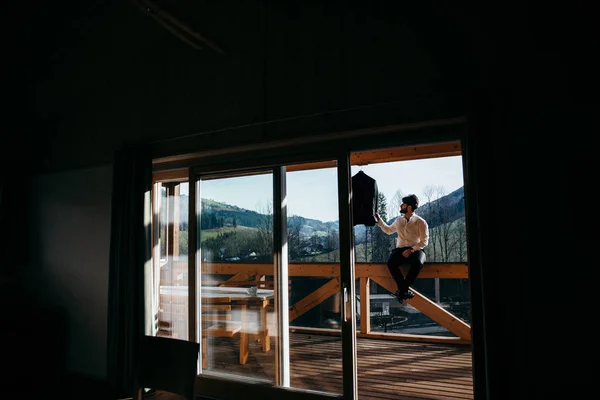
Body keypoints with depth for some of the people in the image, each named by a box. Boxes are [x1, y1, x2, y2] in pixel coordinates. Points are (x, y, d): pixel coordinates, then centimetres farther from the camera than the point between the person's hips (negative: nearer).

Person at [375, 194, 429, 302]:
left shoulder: (421, 222, -1)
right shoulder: (399, 220, 13)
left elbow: (424, 241, -3)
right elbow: (388, 230, 33)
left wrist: (411, 250, -17)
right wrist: (379, 221, 23)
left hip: (416, 249, -3)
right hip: (401, 249, 3)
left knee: (418, 263, -39)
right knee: (390, 263, -31)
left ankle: (402, 289, -22)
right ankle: (405, 289, -21)